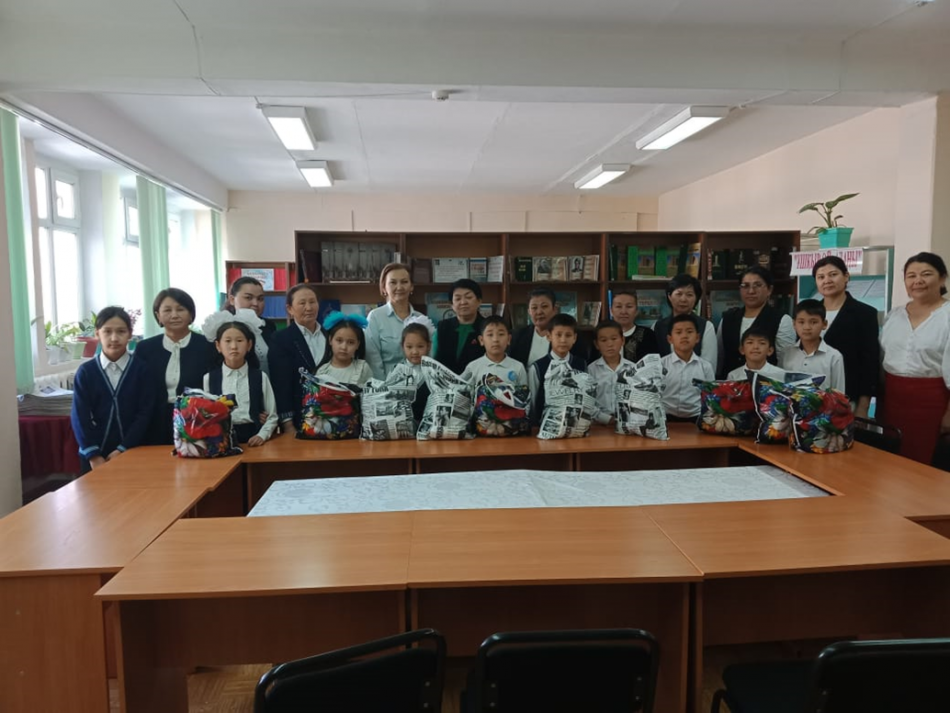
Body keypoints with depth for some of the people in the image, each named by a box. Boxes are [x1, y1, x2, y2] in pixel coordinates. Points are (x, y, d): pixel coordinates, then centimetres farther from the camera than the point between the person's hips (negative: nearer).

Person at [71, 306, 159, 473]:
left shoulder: (142, 368, -4)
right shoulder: (85, 371, 0)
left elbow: (145, 413, -6)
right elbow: (80, 416, -3)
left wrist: (123, 449, -12)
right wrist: (93, 455, -11)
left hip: (133, 452, -1)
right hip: (94, 454, 1)